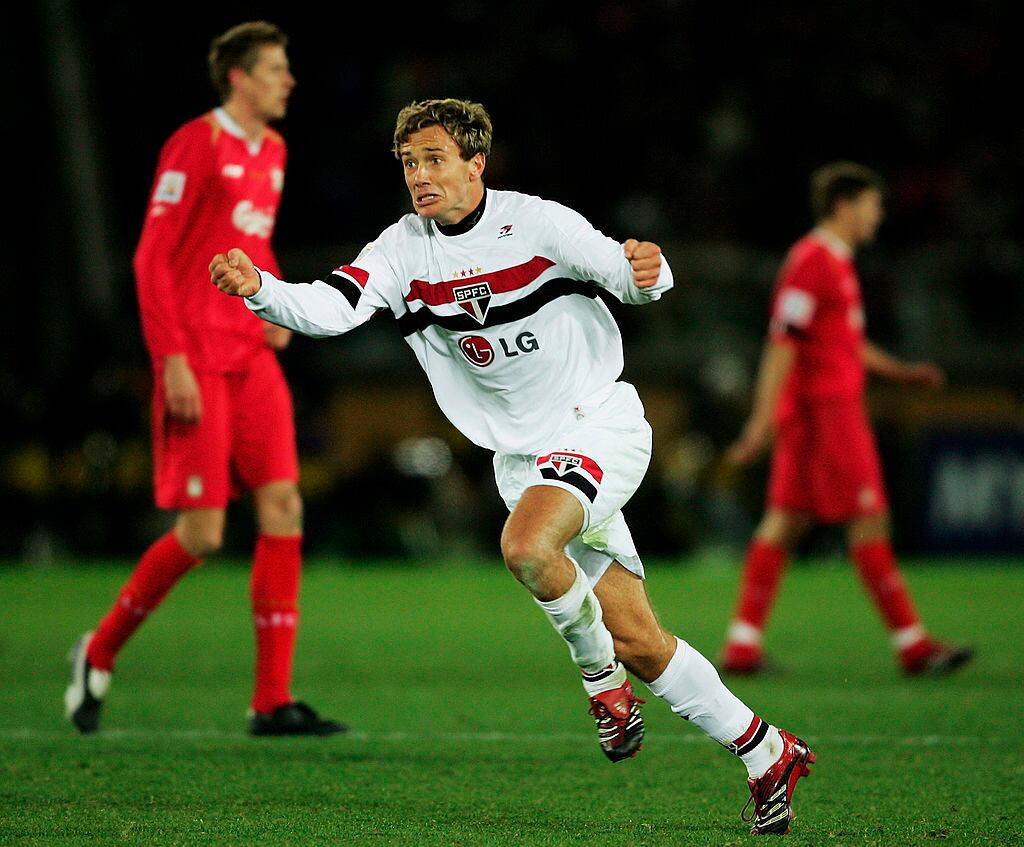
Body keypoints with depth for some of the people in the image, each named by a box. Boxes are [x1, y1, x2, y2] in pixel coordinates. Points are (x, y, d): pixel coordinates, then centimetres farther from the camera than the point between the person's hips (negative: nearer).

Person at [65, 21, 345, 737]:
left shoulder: (272, 151, 15)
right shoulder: (196, 145, -9)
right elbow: (152, 258, -11)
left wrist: (277, 309, 11)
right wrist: (173, 358, -17)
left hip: (254, 356, 7)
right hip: (197, 361, -7)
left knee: (283, 505, -5)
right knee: (202, 532, -8)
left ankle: (273, 701, -5)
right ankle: (100, 652, 15)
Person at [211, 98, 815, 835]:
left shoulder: (535, 222, -12)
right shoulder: (405, 250, -3)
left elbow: (630, 276, -15)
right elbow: (329, 307, -17)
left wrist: (645, 272, -40)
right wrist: (259, 288, -36)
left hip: (599, 423, -5)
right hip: (522, 454, 5)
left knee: (525, 546, -33)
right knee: (637, 641, 3)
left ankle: (601, 674, -5)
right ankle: (766, 754, 18)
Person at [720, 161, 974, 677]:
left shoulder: (835, 262, 19)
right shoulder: (812, 261, -13)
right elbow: (782, 344, -19)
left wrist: (902, 372, 21)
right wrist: (763, 417, -23)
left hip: (821, 412, 10)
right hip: (826, 409, -10)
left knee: (786, 520, 5)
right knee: (868, 519, -6)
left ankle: (743, 645, 1)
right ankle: (912, 644, -3)